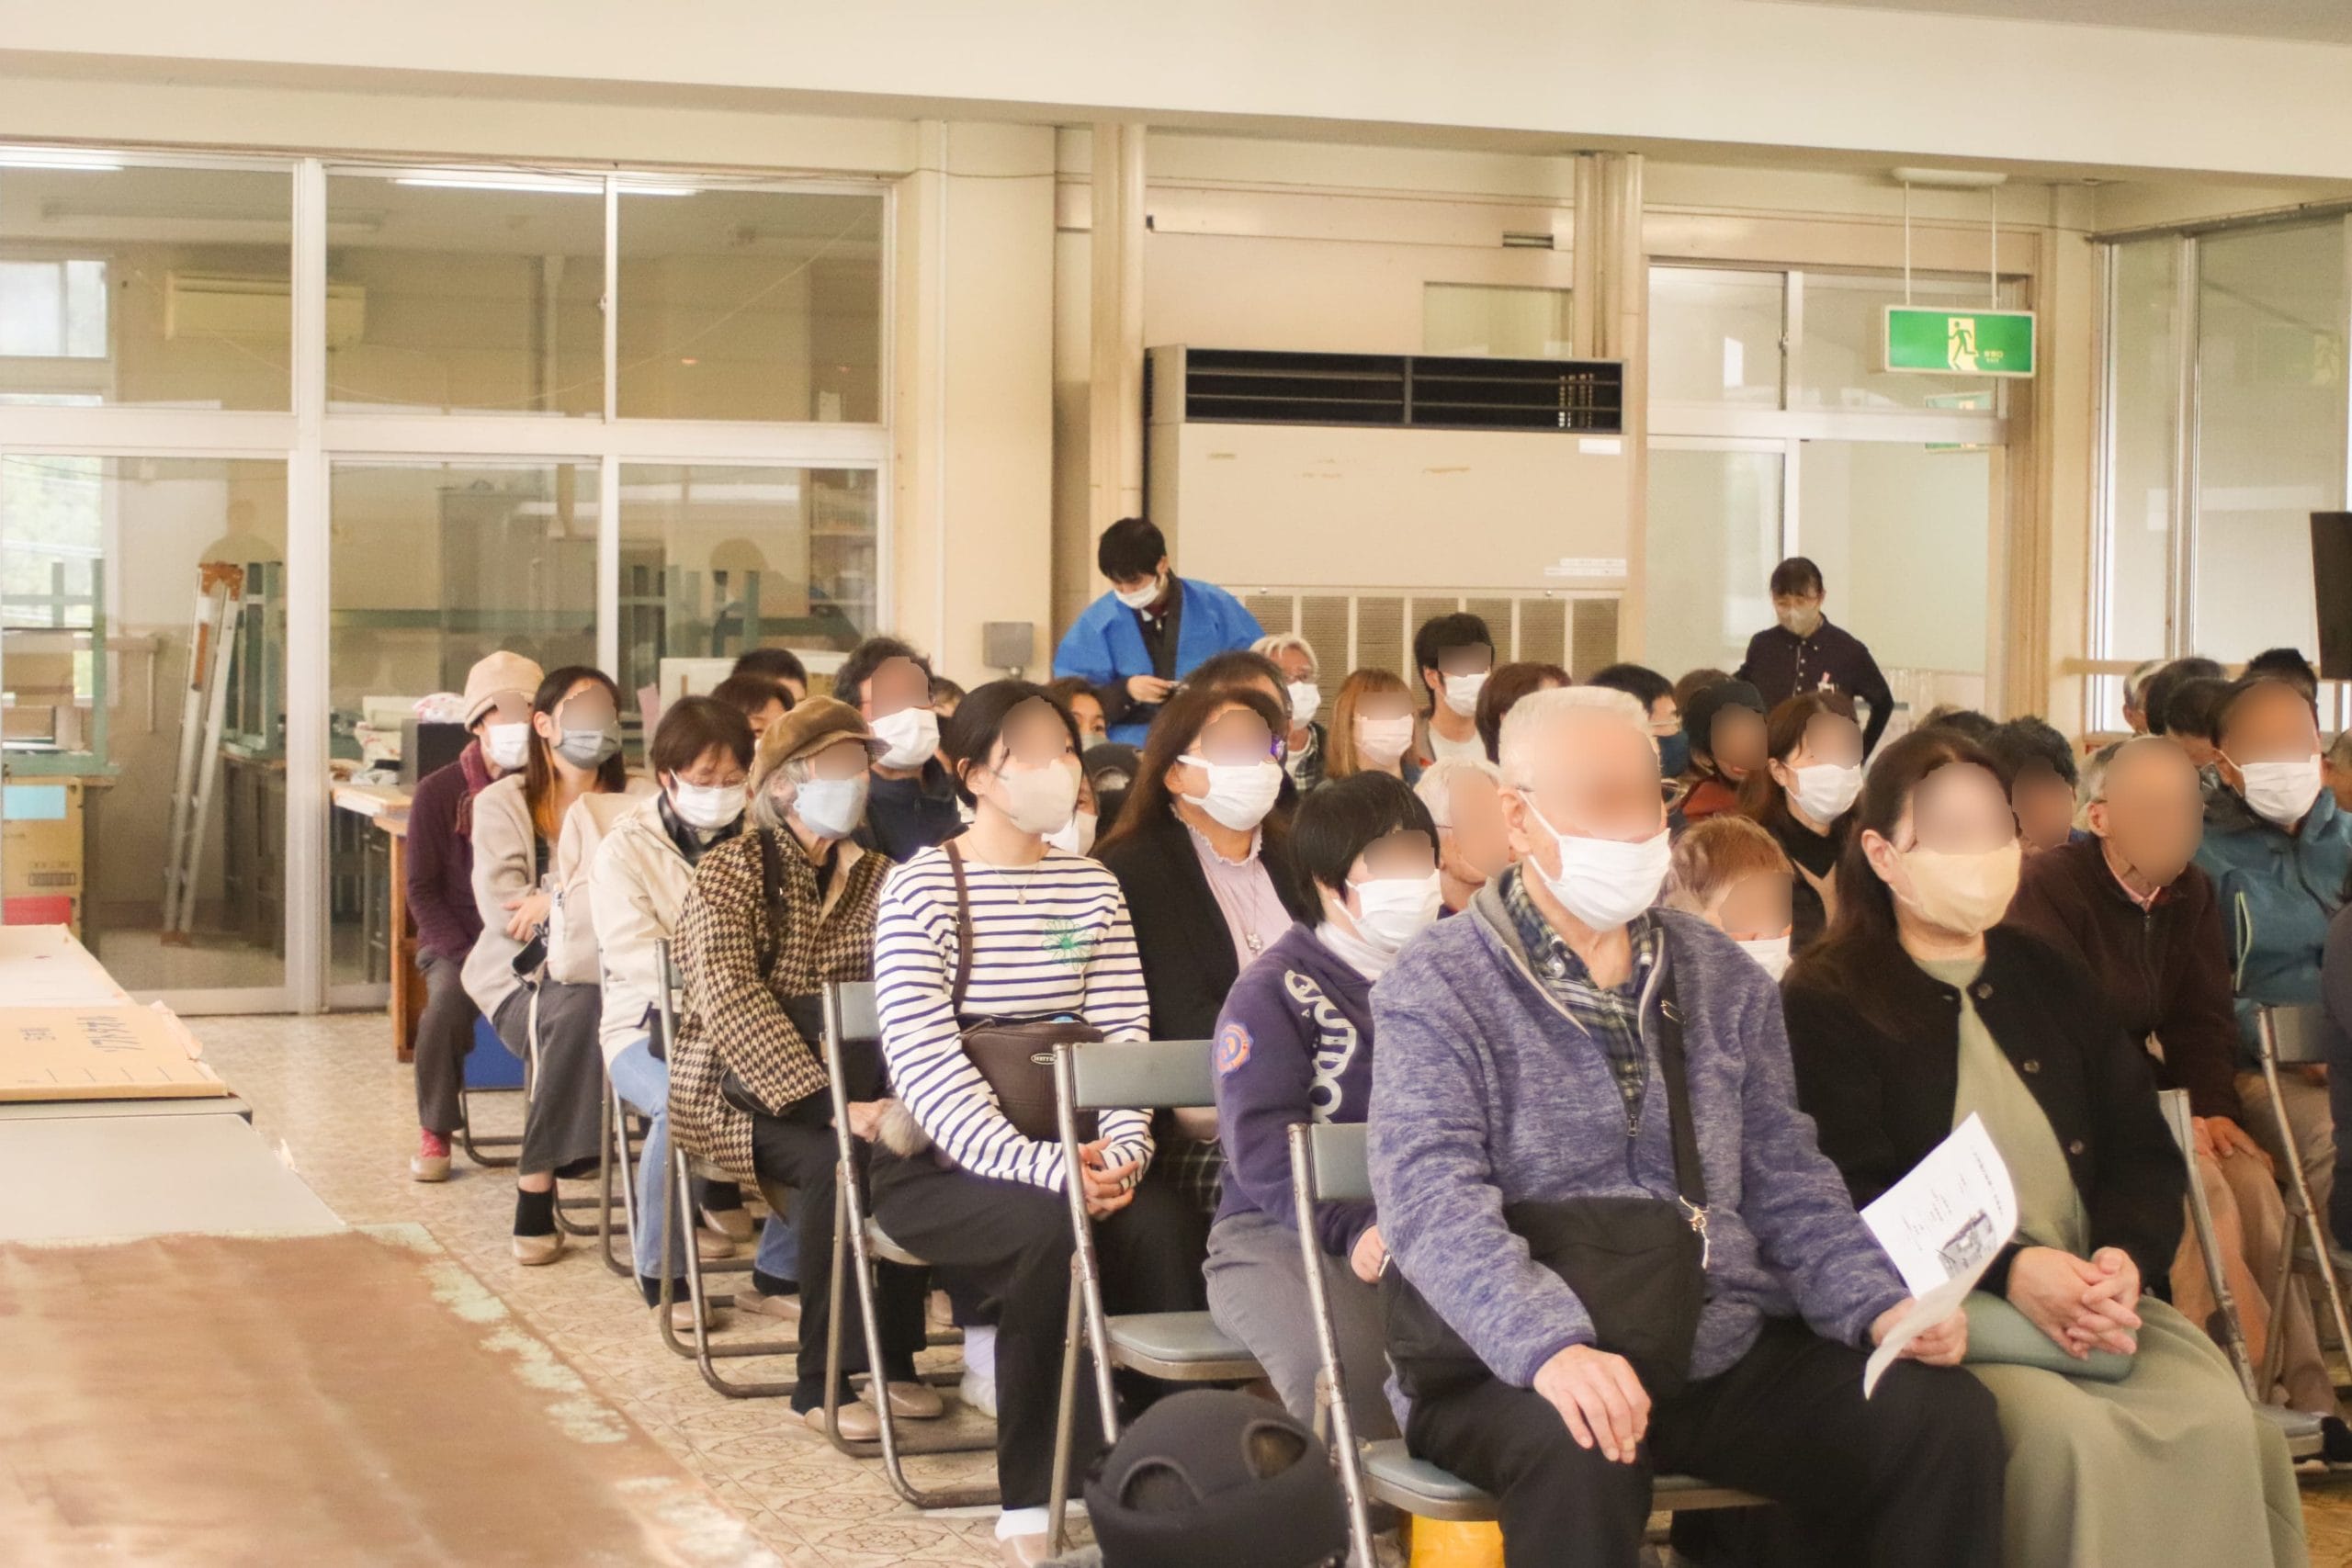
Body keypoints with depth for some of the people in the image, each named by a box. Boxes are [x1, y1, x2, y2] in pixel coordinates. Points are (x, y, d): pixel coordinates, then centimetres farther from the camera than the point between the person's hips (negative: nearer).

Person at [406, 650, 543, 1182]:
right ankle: (435, 1133, -13)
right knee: (447, 999, -32)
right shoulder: (439, 793, 0)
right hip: (458, 940, -1)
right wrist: (467, 957, -14)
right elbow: (423, 890, -1)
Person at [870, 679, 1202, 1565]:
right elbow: (925, 1062, -19)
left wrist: (1124, 1150, -18)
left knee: (1158, 1221, -27)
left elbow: (1124, 1040, 3)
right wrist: (1039, 1167, -29)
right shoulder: (921, 888, -8)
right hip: (941, 1166, -4)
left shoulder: (1093, 887, 9)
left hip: (1062, 1158, 4)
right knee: (1054, 1226, -33)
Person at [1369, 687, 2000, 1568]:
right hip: (1517, 1367, -5)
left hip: (1724, 1349, 5)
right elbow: (1436, 1205, -17)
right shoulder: (1435, 993, -3)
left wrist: (1880, 1305, -4)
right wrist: (1549, 1345, -34)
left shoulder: (1723, 980, 15)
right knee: (1584, 1456, -38)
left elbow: (1785, 1185, 15)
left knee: (1946, 1415, -14)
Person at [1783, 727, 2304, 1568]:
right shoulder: (1826, 1001, 2)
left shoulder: (2050, 979, 20)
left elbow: (2144, 1151, 13)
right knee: (2069, 1430, -33)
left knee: (2222, 1422, -24)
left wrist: (2125, 1259, -9)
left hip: (2089, 1292, 5)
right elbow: (1858, 1193, -8)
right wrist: (2011, 1271, -21)